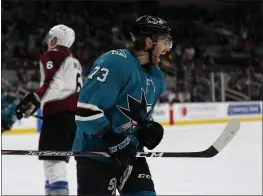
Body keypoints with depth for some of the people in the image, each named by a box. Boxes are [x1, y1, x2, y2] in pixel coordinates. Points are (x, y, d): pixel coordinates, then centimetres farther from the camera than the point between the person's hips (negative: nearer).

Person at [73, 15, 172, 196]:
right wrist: (113, 140, -29)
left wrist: (149, 128, 0)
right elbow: (85, 108, -27)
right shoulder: (115, 62, -20)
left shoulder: (156, 77, 9)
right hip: (96, 153, -8)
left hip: (130, 151, 8)